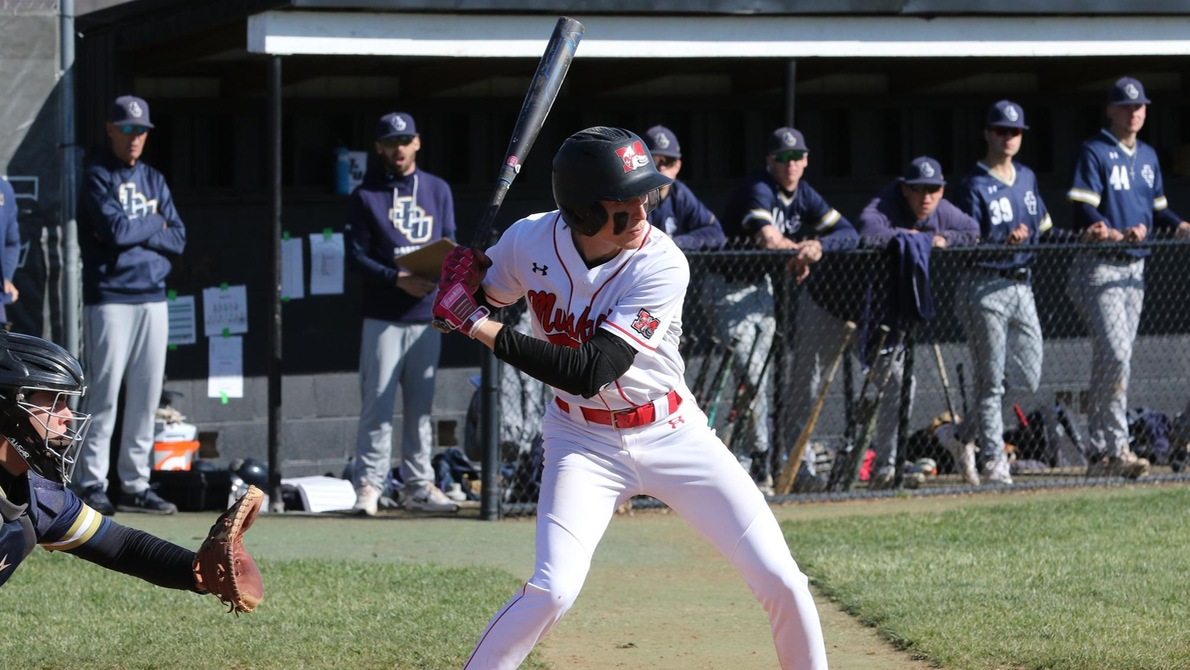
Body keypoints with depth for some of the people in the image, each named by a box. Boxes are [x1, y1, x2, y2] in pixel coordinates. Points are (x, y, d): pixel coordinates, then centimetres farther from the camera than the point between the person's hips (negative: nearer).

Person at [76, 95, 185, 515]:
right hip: (109, 298, -6)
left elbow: (177, 240, 8)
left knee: (146, 396, 4)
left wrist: (133, 231, -6)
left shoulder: (154, 180, 17)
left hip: (152, 298, 6)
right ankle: (93, 483, -5)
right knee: (104, 392, -8)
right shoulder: (97, 177, -2)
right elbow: (116, 229, -16)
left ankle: (135, 484, 9)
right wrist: (154, 224, 0)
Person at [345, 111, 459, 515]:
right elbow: (356, 257, -4)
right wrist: (398, 278, -19)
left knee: (420, 406, 8)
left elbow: (449, 246, 11)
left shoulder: (438, 191, 13)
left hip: (426, 315, 4)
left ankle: (419, 486, 13)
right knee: (377, 403, -9)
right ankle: (368, 485, -7)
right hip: (383, 317, -4)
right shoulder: (365, 196, 1)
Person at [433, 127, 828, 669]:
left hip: (673, 436, -1)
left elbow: (591, 371, -31)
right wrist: (463, 274, -15)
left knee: (780, 582, -6)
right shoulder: (530, 240, -13)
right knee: (553, 589, -19)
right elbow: (484, 295, 10)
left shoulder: (661, 265, -23)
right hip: (583, 441, 1)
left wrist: (482, 329, -30)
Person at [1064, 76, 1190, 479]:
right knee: (1115, 355, -18)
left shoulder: (1147, 157, 17)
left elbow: (1157, 207, 22)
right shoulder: (1094, 152, -6)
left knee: (1116, 361, 9)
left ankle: (1101, 453, 13)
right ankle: (1115, 448, -17)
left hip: (1134, 267, 8)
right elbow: (1084, 212, -15)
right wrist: (1118, 235, -31)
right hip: (1099, 266, -8)